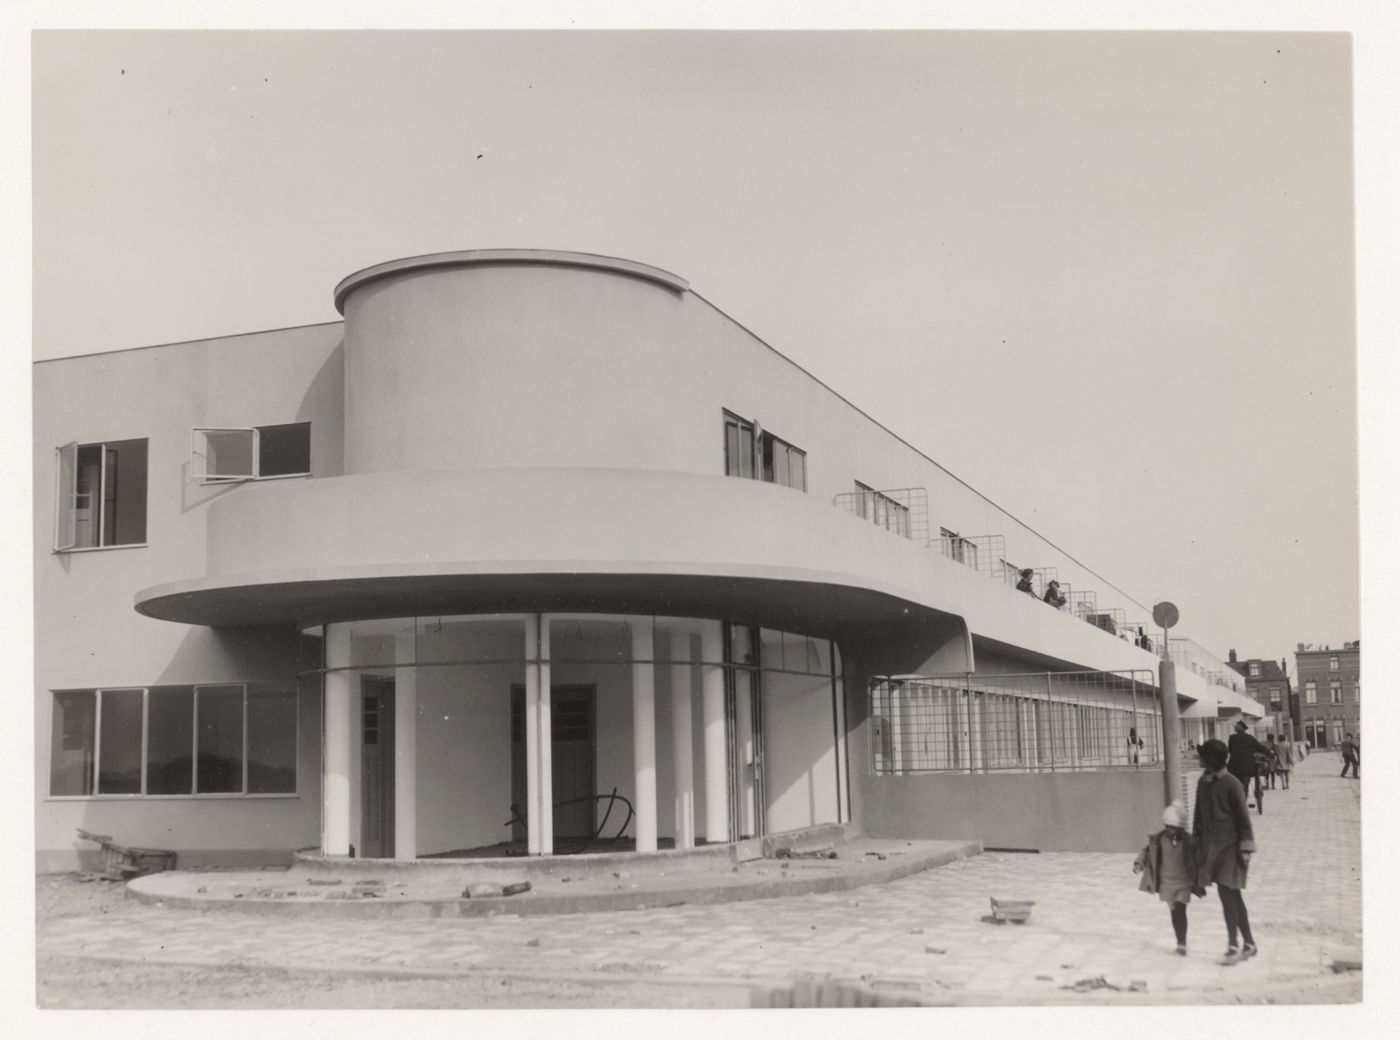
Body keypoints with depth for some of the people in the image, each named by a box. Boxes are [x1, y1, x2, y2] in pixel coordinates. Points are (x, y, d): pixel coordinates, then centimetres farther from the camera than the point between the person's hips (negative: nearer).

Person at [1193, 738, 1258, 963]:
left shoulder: (1231, 784, -13)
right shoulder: (1203, 782, 8)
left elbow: (1243, 817, -10)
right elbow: (1199, 814, 17)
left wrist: (1245, 848, -12)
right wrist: (1196, 841, 17)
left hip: (1229, 845, -7)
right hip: (1211, 845, 7)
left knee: (1227, 892, -10)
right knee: (1232, 895, 11)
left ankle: (1233, 945, -5)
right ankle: (1249, 943, 20)